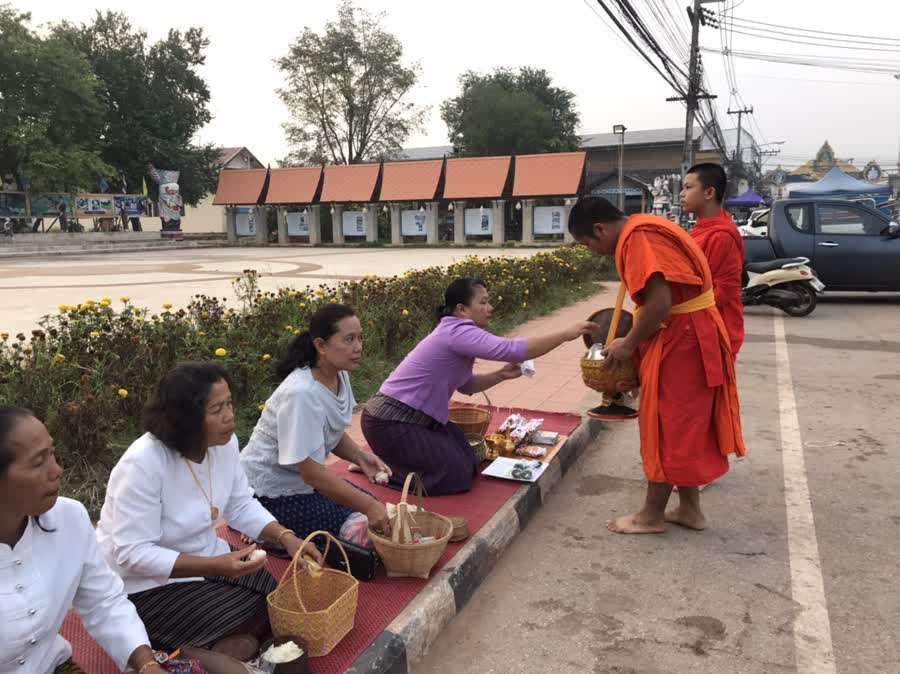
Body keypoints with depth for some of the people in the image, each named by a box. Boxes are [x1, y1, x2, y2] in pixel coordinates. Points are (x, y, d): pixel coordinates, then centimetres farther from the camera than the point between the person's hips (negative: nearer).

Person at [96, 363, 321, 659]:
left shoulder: (225, 442, -10)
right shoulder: (142, 465, -30)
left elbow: (241, 506, 1)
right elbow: (133, 554, -29)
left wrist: (285, 537, -15)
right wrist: (217, 565, -35)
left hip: (206, 560, 7)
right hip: (145, 585, -7)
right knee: (257, 615, -17)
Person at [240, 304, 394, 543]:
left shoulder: (340, 375, -7)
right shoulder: (301, 394, -31)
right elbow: (312, 473, -29)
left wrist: (359, 456, -11)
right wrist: (368, 506, -27)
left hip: (301, 479, 8)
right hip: (269, 492, -8)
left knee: (372, 508, 6)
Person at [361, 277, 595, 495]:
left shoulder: (457, 334, 9)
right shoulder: (457, 332, -22)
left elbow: (466, 385, 17)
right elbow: (512, 350, -32)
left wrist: (501, 375, 0)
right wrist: (567, 333, -26)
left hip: (416, 417, 10)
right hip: (391, 421, -10)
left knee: (467, 466, 11)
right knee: (455, 478, -8)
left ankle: (388, 458, 20)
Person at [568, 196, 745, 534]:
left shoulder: (637, 237, -18)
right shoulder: (644, 230, 15)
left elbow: (659, 301, -25)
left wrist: (628, 344, -13)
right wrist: (637, 344, 16)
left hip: (681, 340, -10)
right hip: (688, 335, 10)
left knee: (666, 428, 1)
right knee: (683, 426, 17)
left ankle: (652, 515, 15)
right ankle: (689, 508, 28)